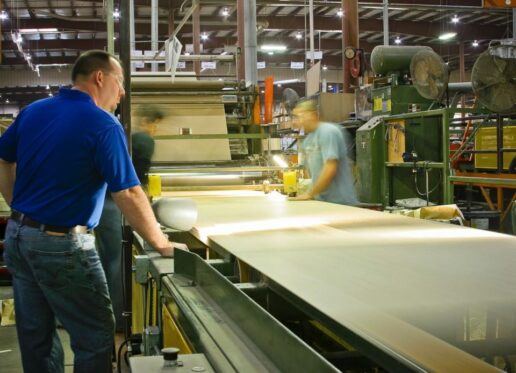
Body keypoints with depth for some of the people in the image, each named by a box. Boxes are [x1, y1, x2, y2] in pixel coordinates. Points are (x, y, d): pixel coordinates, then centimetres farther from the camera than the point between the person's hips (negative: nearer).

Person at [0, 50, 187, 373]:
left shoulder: (33, 111, 6)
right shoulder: (103, 125, -15)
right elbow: (129, 195, -18)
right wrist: (162, 245, -10)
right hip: (61, 245, -8)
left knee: (35, 339, 18)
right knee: (96, 337, 6)